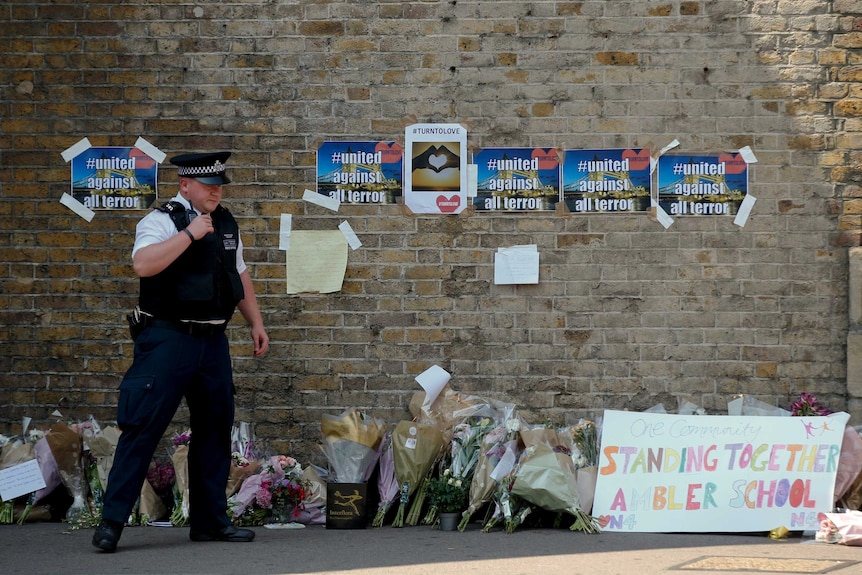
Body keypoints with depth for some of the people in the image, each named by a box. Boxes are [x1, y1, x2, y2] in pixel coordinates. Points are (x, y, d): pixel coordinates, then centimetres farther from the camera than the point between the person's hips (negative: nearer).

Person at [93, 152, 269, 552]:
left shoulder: (226, 223, 14)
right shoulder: (161, 221, -8)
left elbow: (240, 276, 25)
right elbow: (143, 264, -26)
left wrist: (256, 322, 21)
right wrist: (189, 233, -23)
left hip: (213, 342, 7)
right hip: (168, 338, -7)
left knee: (214, 429, 11)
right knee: (143, 427, -9)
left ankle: (210, 520, 21)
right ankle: (111, 522, -4)